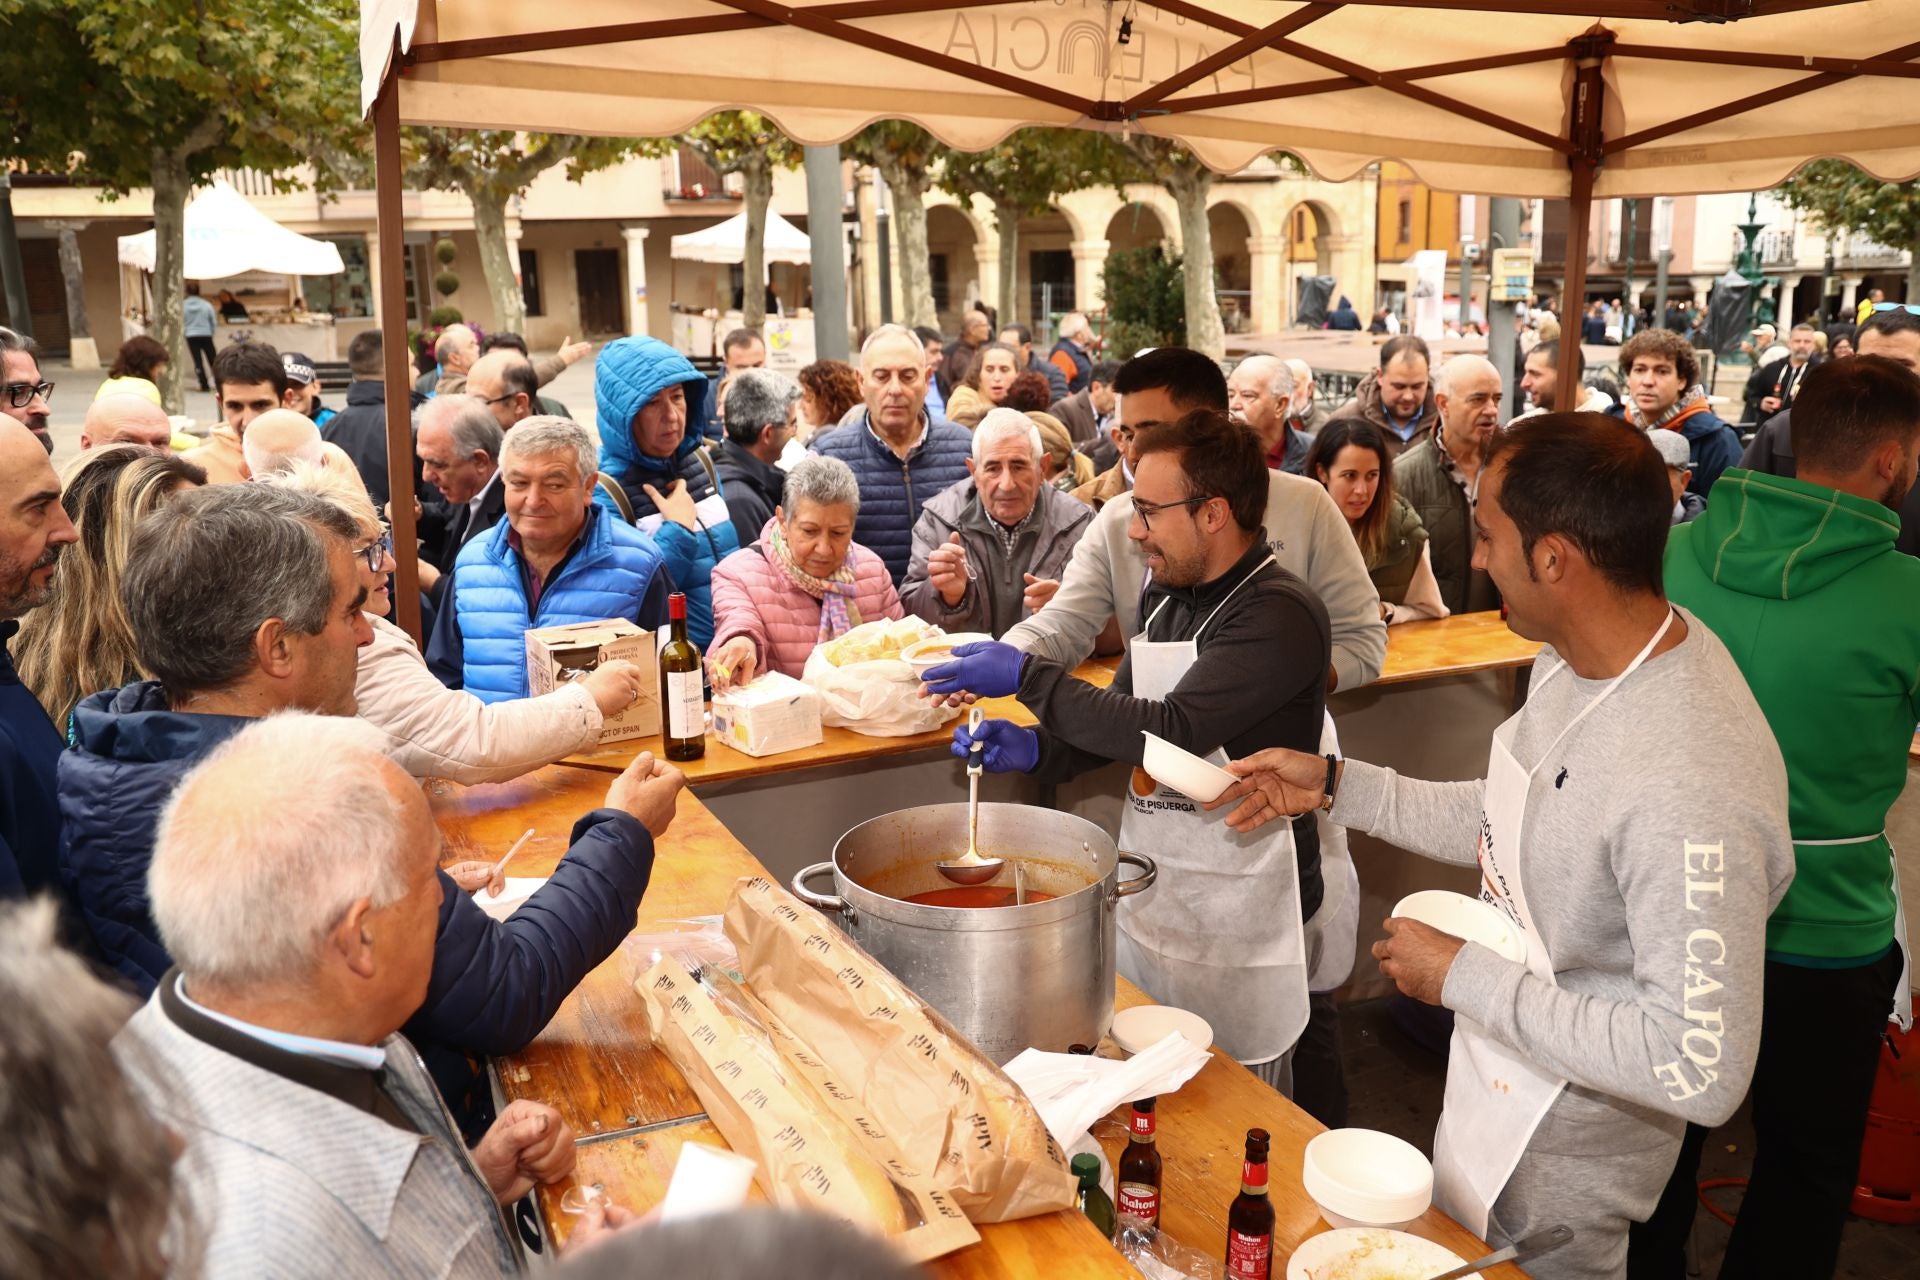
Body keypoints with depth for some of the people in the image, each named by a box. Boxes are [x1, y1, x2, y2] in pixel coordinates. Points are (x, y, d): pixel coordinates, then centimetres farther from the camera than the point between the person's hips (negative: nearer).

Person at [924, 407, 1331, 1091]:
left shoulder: (1281, 615, -19)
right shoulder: (1167, 596, 7)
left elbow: (1172, 730, -28)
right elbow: (1124, 719, 14)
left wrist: (1026, 674, -22)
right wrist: (1034, 749, -5)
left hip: (1235, 912, -7)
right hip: (1149, 896, 7)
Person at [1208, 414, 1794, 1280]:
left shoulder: (1691, 787, -37)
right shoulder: (1577, 656, -8)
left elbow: (1702, 1071, -34)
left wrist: (1464, 977, -28)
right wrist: (1334, 785, 2)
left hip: (1562, 1155, -8)